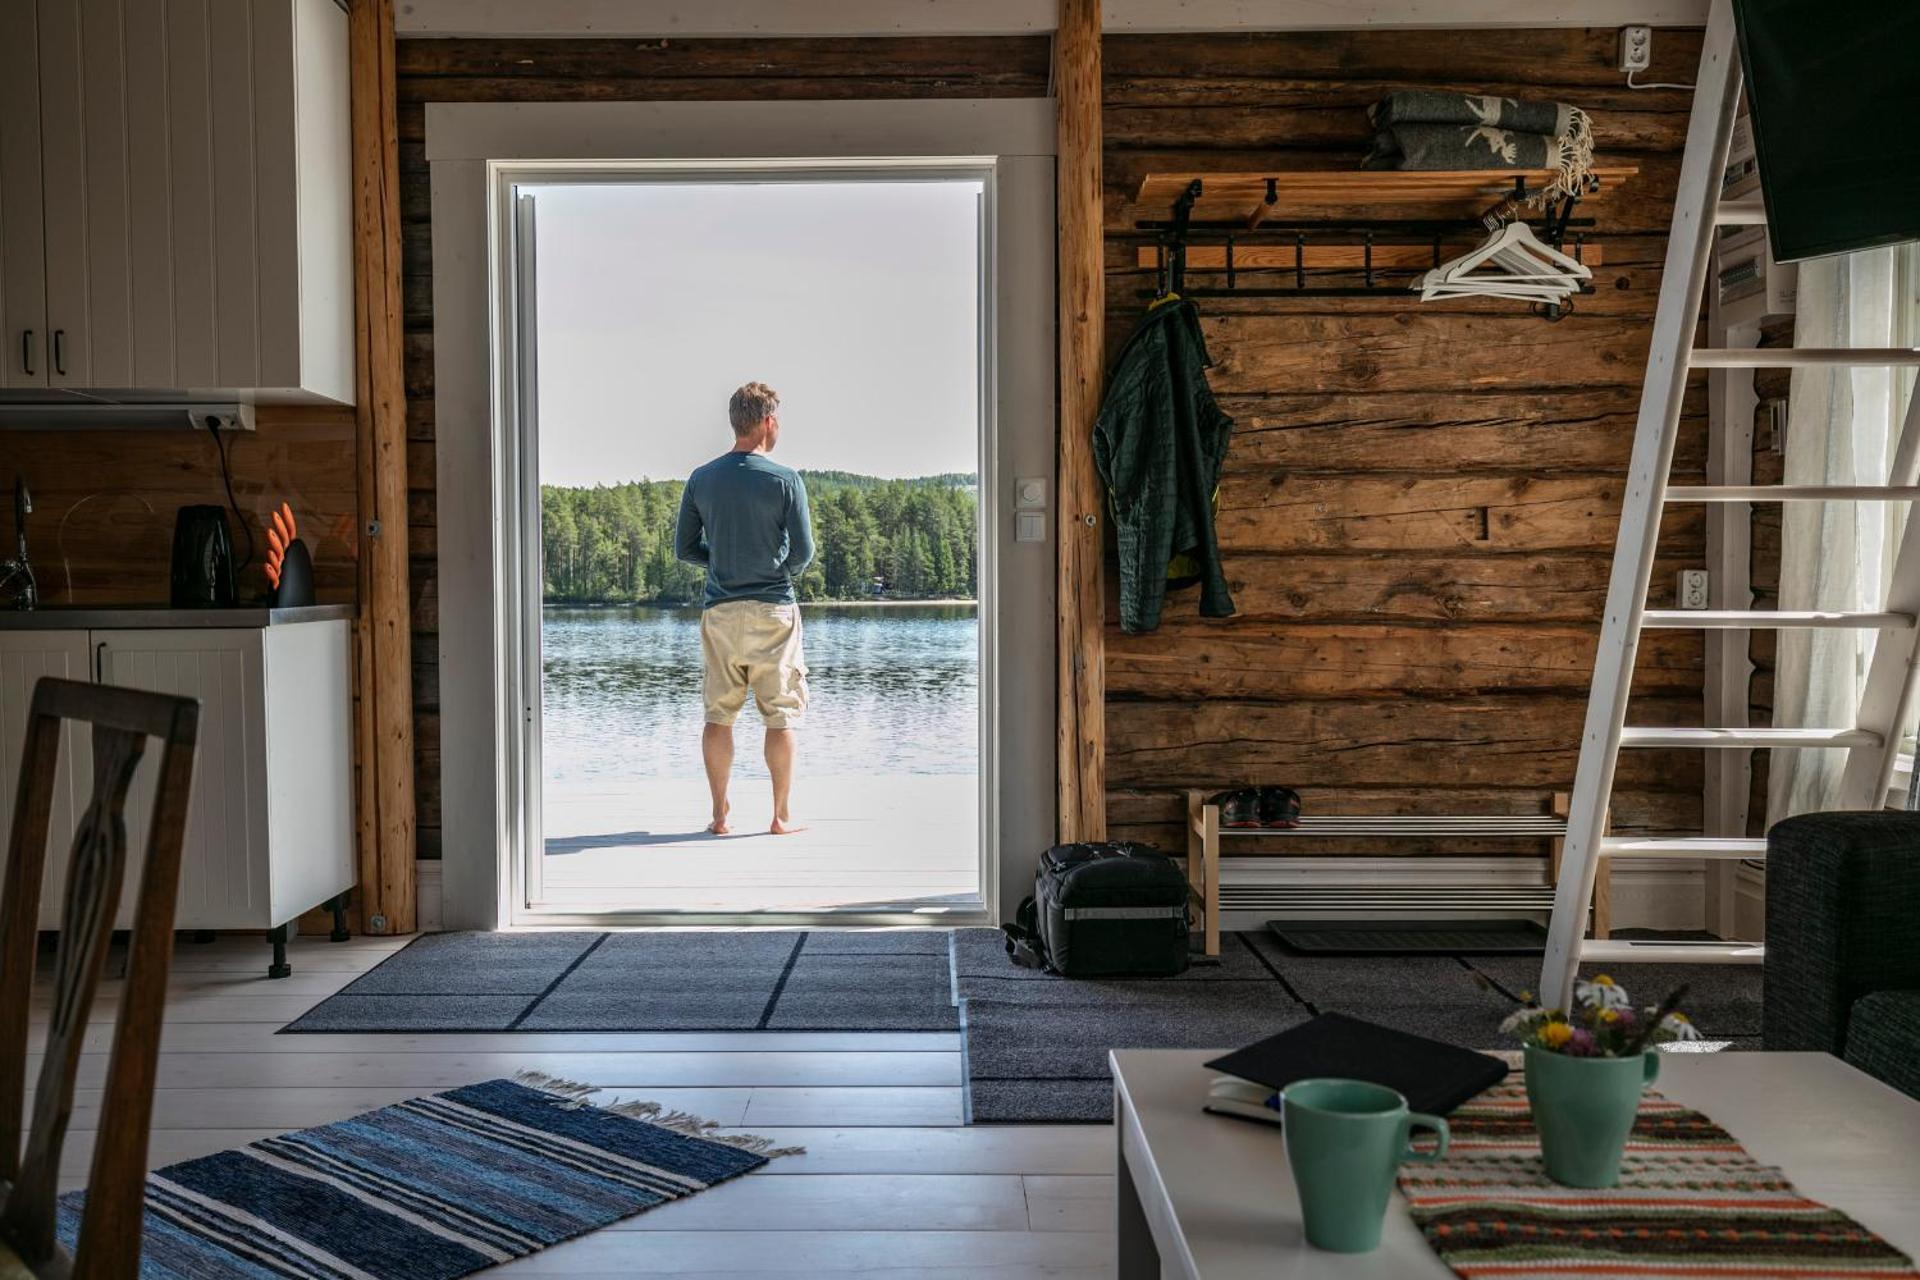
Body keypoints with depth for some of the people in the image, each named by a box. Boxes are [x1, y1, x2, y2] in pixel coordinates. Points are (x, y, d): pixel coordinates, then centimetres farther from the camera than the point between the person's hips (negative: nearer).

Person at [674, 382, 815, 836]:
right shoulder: (784, 480, -8)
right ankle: (780, 816, 8)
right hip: (773, 610, -3)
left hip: (720, 611, 3)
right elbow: (803, 552, -8)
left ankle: (719, 815, 12)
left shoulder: (701, 479, 3)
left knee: (718, 714, 9)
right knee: (780, 716, 5)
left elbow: (684, 548, 6)